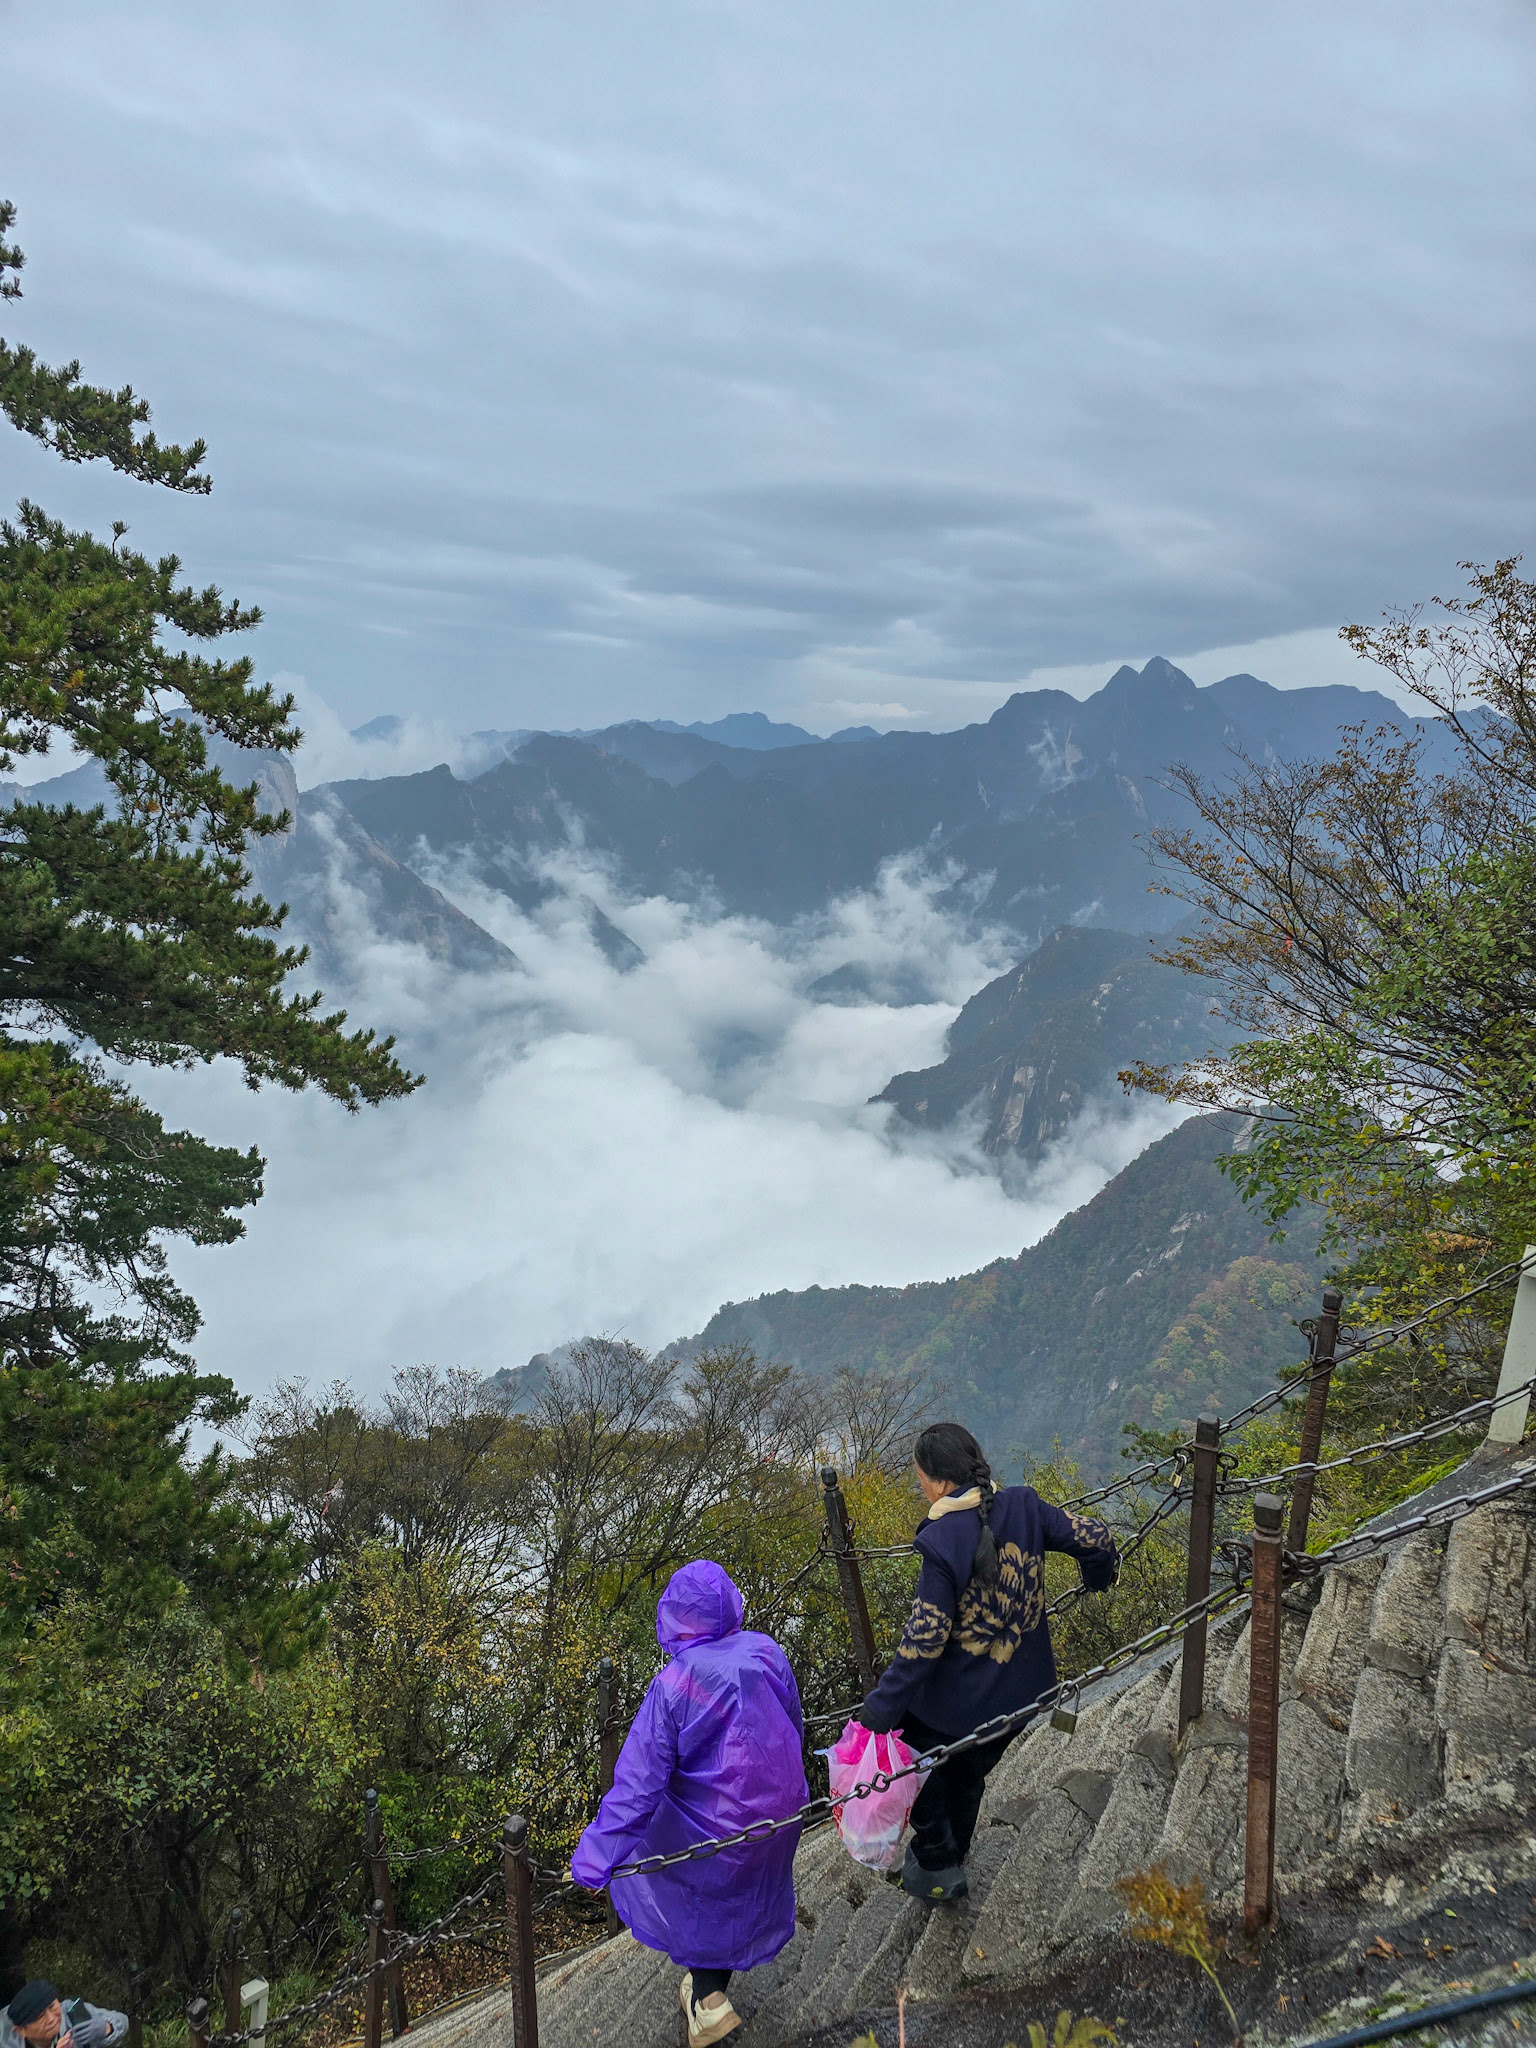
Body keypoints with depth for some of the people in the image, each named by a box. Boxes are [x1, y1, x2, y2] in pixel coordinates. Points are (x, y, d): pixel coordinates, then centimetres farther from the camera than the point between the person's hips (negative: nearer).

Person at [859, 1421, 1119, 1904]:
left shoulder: (944, 1542, -26)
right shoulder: (1022, 1507, -10)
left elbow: (923, 1639, -26)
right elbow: (1094, 1537, -3)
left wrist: (880, 1710, -19)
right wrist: (1099, 1577, 21)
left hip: (956, 1701, -6)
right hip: (1022, 1692, 6)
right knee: (968, 1774, 30)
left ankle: (937, 1867, 27)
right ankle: (951, 1856, 49)